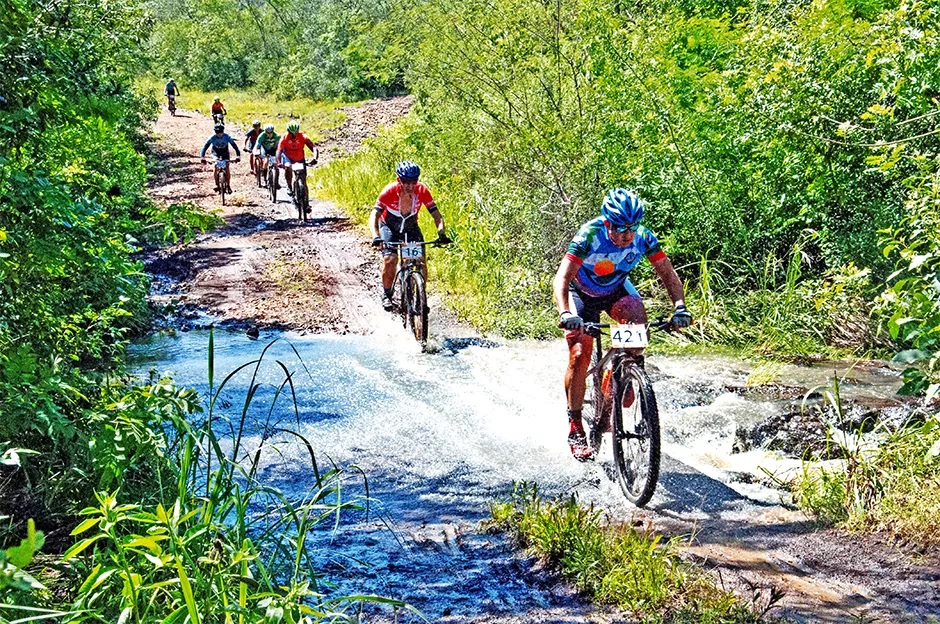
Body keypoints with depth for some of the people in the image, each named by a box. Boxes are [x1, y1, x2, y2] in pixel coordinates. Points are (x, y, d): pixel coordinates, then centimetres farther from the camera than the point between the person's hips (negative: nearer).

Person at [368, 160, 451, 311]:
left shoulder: (422, 190, -25)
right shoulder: (389, 191, -31)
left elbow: (436, 215, -24)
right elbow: (374, 216, -36)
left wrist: (441, 233, -42)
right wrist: (376, 237, -53)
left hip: (411, 227, 2)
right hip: (389, 227, -2)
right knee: (390, 260, -21)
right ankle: (386, 295, 2)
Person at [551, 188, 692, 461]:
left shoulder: (643, 237, -25)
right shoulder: (589, 236, -35)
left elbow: (667, 273, -18)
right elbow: (561, 279, -41)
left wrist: (680, 306, -36)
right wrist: (565, 314, -59)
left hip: (616, 289, 3)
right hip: (582, 293, -3)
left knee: (637, 317, -30)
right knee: (579, 354, -16)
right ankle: (575, 427, -4)